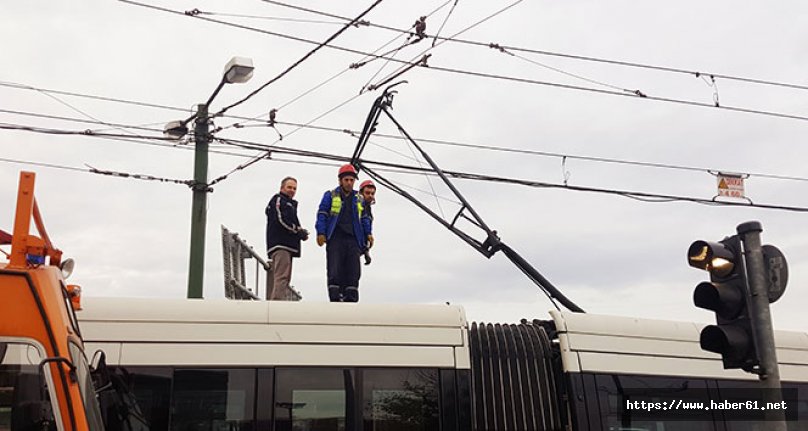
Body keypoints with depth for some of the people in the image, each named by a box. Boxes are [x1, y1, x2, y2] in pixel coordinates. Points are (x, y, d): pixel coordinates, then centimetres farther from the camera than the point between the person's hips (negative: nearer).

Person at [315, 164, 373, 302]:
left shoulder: (359, 199, 19)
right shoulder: (330, 195, 8)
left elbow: (365, 218, 22)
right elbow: (322, 215, 3)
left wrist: (368, 233, 9)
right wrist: (321, 233, -7)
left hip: (353, 239, 3)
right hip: (335, 239, -3)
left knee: (353, 271, -2)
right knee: (335, 271, -7)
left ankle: (351, 299, 1)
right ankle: (335, 299, -6)